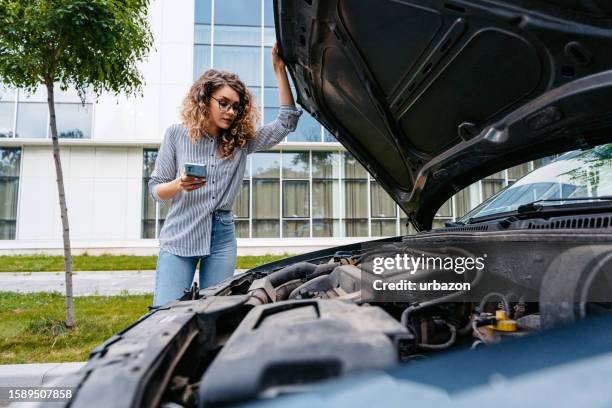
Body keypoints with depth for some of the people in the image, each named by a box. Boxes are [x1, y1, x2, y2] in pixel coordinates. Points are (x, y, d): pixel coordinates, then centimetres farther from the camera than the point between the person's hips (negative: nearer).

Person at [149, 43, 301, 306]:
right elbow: (155, 190, 4)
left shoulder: (241, 141, 6)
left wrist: (280, 71, -10)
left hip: (222, 239, 2)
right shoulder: (176, 135, 2)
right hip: (179, 237, -2)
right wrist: (179, 185, -19)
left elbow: (286, 123, -5)